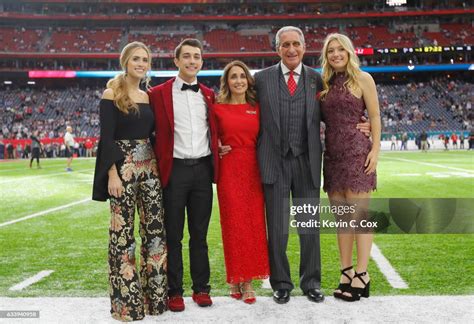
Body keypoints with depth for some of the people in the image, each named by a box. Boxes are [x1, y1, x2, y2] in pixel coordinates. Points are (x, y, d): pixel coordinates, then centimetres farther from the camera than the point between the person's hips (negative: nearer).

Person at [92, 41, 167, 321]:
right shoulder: (112, 94, -4)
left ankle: (154, 294, 18)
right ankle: (126, 301, 13)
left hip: (149, 166, 6)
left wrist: (158, 165, 10)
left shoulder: (147, 97, 13)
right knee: (123, 232, 1)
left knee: (156, 229, 5)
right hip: (123, 168, -6)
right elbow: (107, 137, -10)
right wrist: (112, 173, -16)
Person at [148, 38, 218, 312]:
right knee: (173, 235, 6)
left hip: (203, 169, 3)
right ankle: (174, 291, 18)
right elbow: (155, 134, -2)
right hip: (174, 169, -3)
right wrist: (159, 167, -7)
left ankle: (201, 288, 23)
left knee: (200, 234, 11)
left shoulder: (209, 94, 12)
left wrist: (218, 147, 7)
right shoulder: (159, 93, -1)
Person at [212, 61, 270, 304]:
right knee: (234, 224, 1)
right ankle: (235, 279, 15)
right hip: (229, 169, -2)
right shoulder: (217, 108, 3)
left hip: (254, 169, 2)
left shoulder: (257, 108, 9)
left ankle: (248, 281, 13)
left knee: (254, 223, 2)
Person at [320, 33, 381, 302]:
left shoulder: (362, 78, 1)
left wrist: (375, 150, -11)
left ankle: (362, 275, 3)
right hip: (333, 155, 6)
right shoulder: (326, 83, 15)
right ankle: (346, 273, 16)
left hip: (357, 152, -5)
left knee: (359, 214, -4)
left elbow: (375, 116, -2)